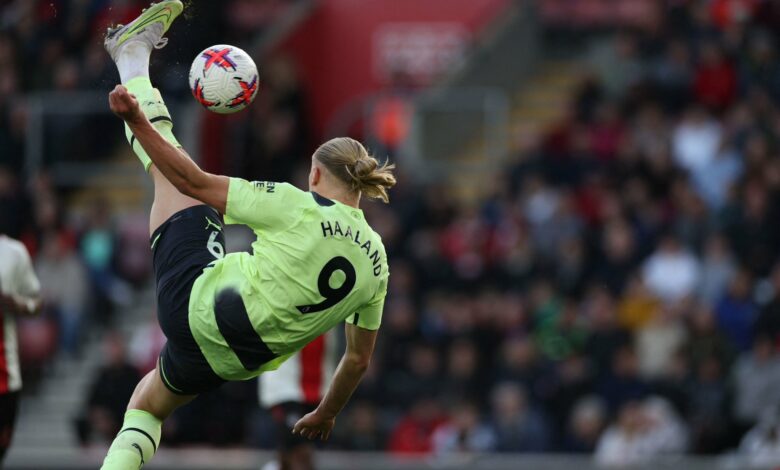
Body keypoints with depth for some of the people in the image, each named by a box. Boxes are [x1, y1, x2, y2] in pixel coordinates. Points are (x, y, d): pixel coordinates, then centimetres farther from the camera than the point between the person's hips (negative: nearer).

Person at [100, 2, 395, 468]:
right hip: (240, 362, 5)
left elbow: (196, 183, -16)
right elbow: (360, 359, 9)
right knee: (147, 408, 34)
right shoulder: (376, 263, 0)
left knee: (170, 171, 12)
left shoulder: (297, 208, -14)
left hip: (195, 304, -5)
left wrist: (136, 119, -15)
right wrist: (328, 413, 25)